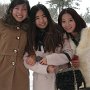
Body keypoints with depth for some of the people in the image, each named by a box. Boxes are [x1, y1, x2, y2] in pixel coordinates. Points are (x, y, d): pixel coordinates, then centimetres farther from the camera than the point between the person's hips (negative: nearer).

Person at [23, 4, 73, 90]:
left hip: (59, 79, -1)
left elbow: (69, 54, -8)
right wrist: (45, 68, -17)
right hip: (40, 81, 1)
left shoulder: (58, 32, -4)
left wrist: (48, 59, -17)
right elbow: (26, 60, -4)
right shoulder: (30, 36, -1)